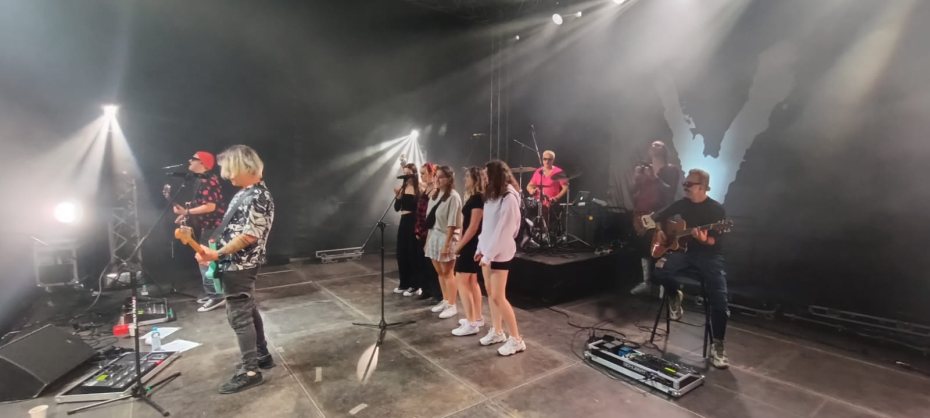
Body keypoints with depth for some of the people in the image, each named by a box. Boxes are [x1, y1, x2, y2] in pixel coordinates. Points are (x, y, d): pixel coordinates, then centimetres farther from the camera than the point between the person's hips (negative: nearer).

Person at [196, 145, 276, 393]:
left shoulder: (258, 197, -21)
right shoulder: (245, 192, 11)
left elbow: (249, 236, -24)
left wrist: (217, 254, -22)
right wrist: (217, 252, 15)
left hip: (239, 266, -10)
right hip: (237, 264, 10)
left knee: (239, 316, -3)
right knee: (249, 311, 17)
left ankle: (250, 371, 7)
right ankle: (262, 356, 30)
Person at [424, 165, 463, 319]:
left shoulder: (453, 197, -15)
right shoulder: (435, 194, 10)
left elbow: (452, 223, -17)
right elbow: (430, 218, 11)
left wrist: (446, 243, -19)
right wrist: (428, 237, 9)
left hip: (446, 237, -8)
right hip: (433, 235, 8)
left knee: (447, 273, 1)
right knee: (439, 272, 16)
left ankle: (452, 305, 14)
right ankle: (445, 301, 31)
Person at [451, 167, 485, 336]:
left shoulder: (478, 198, -17)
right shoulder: (474, 197, 13)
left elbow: (473, 227, -21)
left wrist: (459, 246, -16)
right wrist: (461, 243, 10)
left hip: (471, 245, -10)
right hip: (472, 244, 10)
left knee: (461, 281, -6)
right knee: (472, 281, 16)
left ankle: (471, 324, 0)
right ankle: (477, 318, 26)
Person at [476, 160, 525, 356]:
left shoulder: (509, 198, -17)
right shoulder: (492, 196, 10)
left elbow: (504, 230, -20)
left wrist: (489, 255, -18)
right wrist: (481, 248, 10)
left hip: (500, 253, -8)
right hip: (488, 250, 8)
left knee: (498, 297, -4)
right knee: (490, 293, 14)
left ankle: (516, 339, 9)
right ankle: (497, 332, 28)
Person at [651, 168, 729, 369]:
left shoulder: (717, 209, -5)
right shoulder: (682, 203, 8)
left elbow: (718, 241, -11)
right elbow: (658, 217, 20)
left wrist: (705, 240, -33)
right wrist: (659, 230, 1)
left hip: (709, 255, -3)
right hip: (685, 250, 3)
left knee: (719, 300, -19)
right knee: (660, 269, -29)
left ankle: (717, 345, -3)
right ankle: (675, 296, 3)